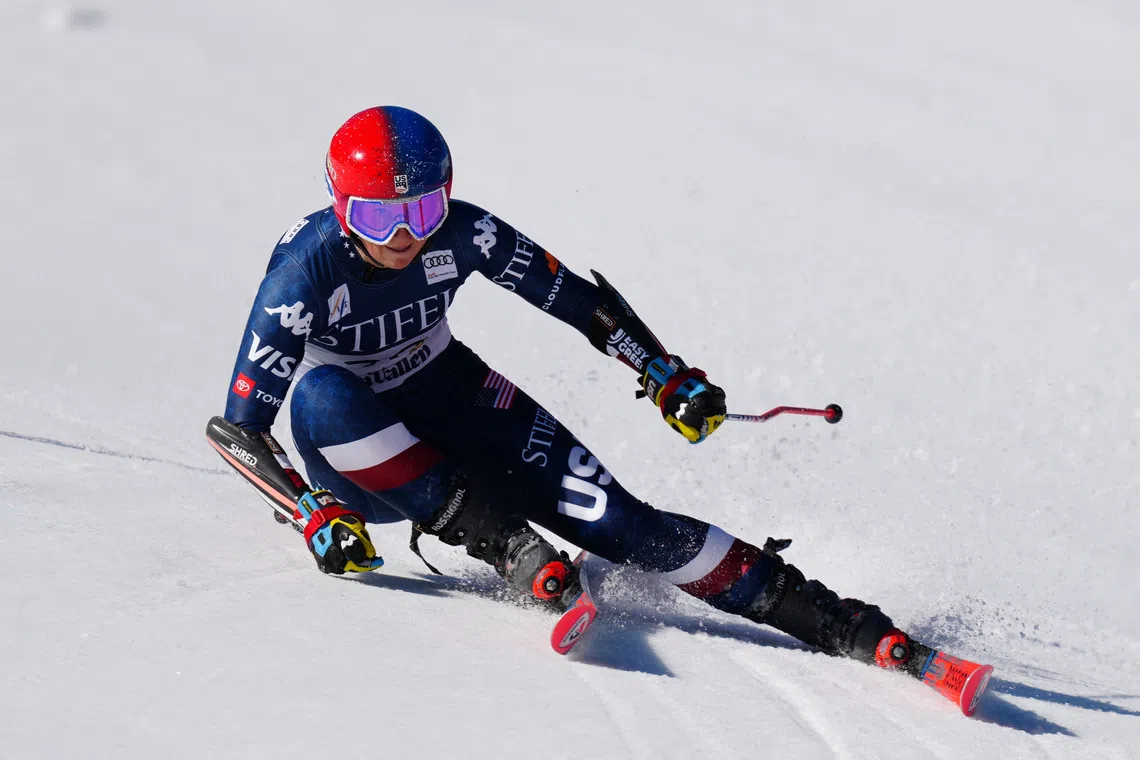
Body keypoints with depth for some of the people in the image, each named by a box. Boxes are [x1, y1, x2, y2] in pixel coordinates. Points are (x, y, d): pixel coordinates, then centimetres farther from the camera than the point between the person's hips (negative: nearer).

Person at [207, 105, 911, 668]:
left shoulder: (461, 233, -19)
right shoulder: (307, 270, -27)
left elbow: (575, 297, -4)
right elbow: (240, 425, -24)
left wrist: (669, 377, -3)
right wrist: (315, 512, -34)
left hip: (452, 404, 2)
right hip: (356, 448, -1)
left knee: (611, 518, -18)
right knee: (322, 396, -38)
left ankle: (840, 622, -18)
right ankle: (504, 545, -29)